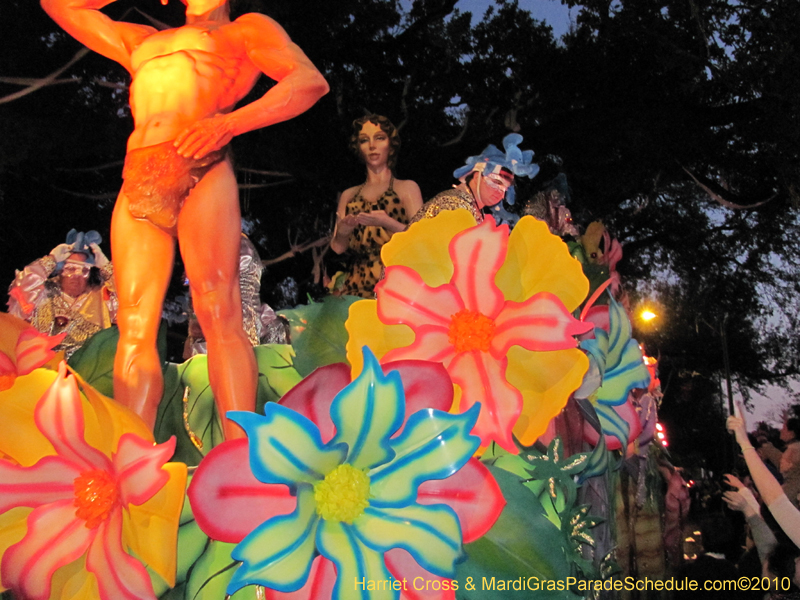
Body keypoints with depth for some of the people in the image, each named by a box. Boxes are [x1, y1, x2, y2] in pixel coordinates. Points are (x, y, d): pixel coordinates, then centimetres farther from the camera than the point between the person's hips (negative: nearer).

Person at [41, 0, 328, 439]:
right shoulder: (140, 42, 35)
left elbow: (310, 81, 2)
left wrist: (228, 123, -11)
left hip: (200, 172, -5)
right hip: (137, 185, 5)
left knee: (219, 314, -18)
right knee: (134, 327, -7)